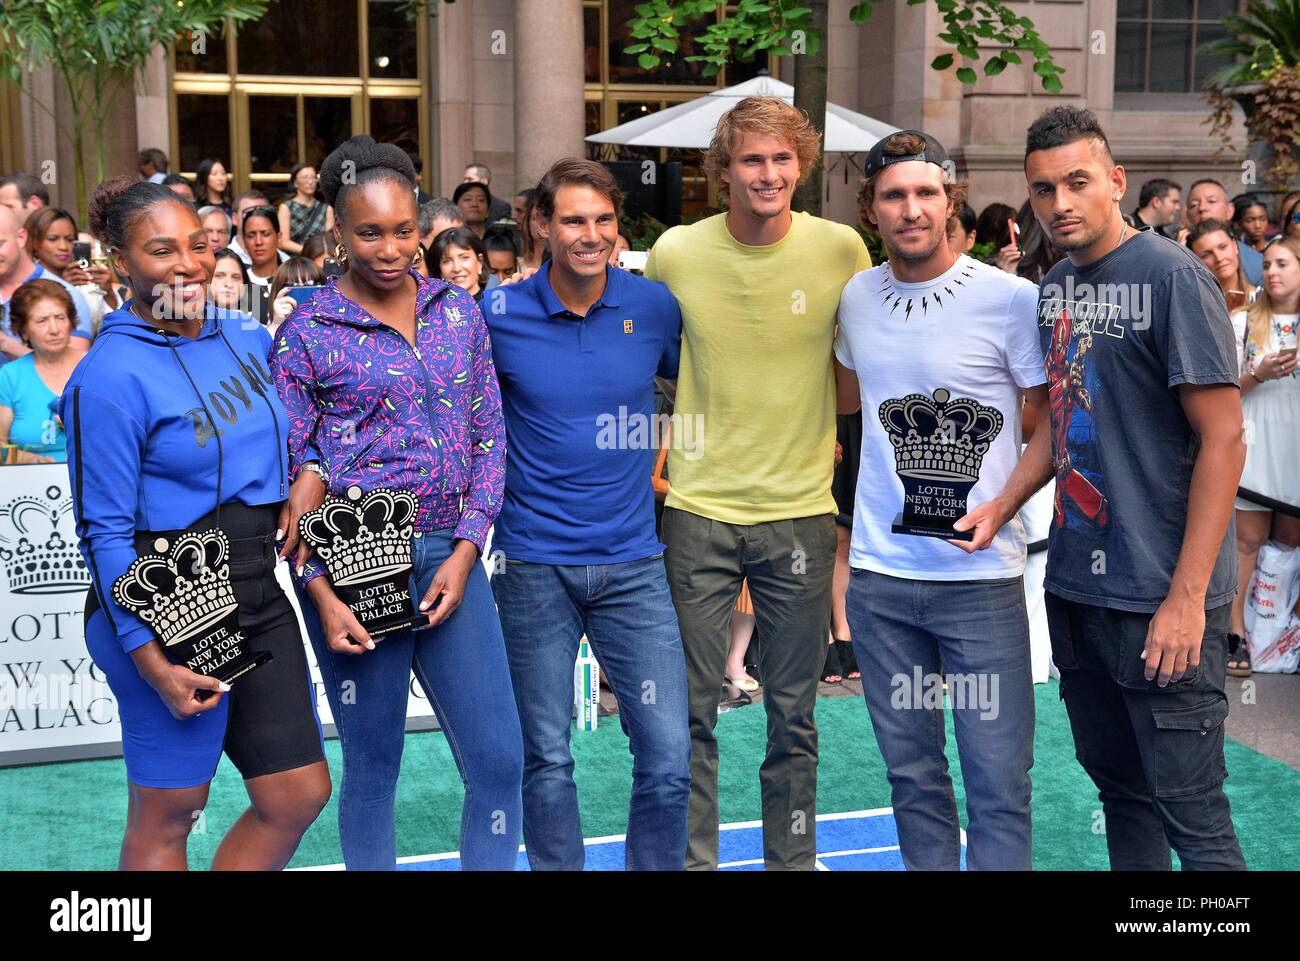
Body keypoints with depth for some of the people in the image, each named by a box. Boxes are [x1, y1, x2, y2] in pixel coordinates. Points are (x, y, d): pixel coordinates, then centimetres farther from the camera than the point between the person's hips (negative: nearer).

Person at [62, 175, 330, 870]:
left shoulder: (247, 339, 6)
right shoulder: (109, 376, -13)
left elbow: (286, 432, 25)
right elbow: (103, 532, -13)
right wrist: (152, 661, -17)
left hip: (259, 597, 7)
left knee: (299, 795, 10)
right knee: (167, 813, 6)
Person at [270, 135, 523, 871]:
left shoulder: (459, 310, 7)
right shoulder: (307, 332, -3)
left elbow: (489, 438, 8)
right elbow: (287, 472, -3)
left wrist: (464, 553, -3)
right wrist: (321, 594, -10)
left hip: (450, 559, 3)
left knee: (501, 760, 3)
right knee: (373, 769, 8)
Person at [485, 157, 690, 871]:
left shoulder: (654, 307, 0)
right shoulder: (498, 317, -4)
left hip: (633, 563, 1)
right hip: (534, 566, -1)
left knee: (669, 760, -1)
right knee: (546, 761, 8)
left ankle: (655, 866, 19)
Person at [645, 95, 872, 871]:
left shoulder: (840, 248, -5)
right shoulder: (676, 253, -4)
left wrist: (837, 436, 4)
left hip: (801, 509, 0)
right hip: (698, 508, 0)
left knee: (794, 716, 11)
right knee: (691, 712, 6)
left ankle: (793, 859, 27)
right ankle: (693, 859, 21)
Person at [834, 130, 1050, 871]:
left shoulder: (1011, 300, -8)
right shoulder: (856, 297, 6)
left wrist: (1002, 507, -16)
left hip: (982, 576, -4)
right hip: (880, 573, 4)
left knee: (998, 782, -1)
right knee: (913, 771, 14)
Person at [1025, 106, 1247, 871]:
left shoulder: (1172, 276, -11)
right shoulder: (1055, 287, 9)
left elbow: (1224, 439, -14)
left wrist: (1188, 595, -18)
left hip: (1161, 596, -7)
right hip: (1075, 581, 7)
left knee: (1190, 811, -1)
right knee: (1116, 780, 17)